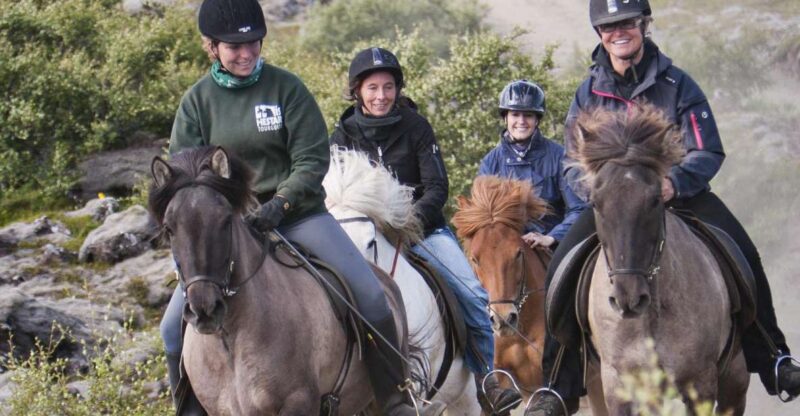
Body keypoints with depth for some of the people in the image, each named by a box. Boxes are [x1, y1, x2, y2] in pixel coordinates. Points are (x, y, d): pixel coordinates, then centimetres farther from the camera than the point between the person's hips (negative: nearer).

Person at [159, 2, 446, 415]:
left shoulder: (285, 86, -3)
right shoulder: (197, 100, 1)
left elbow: (313, 158, -6)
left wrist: (281, 203, -22)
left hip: (296, 213, -1)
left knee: (371, 296, -14)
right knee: (176, 326, -10)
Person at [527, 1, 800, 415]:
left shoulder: (677, 84, -2)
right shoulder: (588, 94, 3)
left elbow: (708, 152, -6)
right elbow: (573, 165, 4)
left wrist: (675, 182, -28)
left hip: (680, 193, -1)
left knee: (743, 257, -23)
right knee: (561, 268, -22)